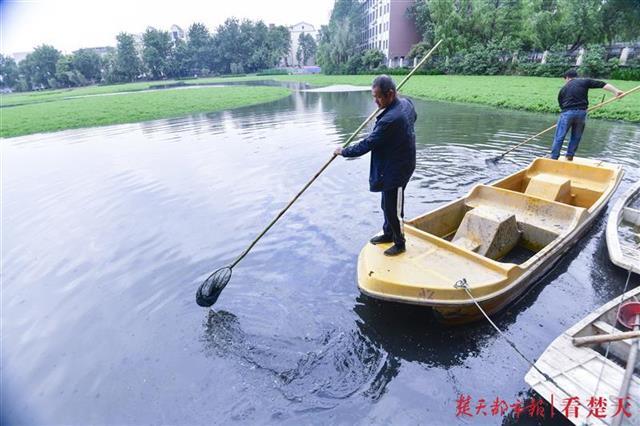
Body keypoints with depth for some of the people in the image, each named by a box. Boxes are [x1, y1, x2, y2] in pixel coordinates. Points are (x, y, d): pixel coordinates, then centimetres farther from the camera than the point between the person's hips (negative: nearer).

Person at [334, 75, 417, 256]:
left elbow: (367, 144, -23)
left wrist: (344, 151, -11)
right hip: (392, 167, 10)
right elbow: (413, 117, 24)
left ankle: (400, 244, 26)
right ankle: (388, 234, 42)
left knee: (393, 209, 6)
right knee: (387, 205, 23)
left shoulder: (390, 119, -31)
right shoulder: (406, 103, 0)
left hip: (396, 170, -10)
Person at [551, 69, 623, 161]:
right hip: (581, 113, 1)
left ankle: (554, 158, -1)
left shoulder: (563, 89, 15)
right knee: (576, 137, 14)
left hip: (567, 113, -1)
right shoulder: (585, 81, 12)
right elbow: (602, 84, 2)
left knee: (559, 137, 1)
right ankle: (570, 157, 15)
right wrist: (616, 91, 1)